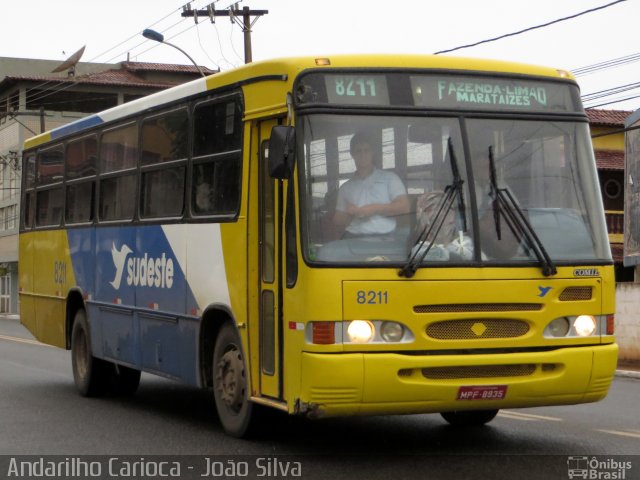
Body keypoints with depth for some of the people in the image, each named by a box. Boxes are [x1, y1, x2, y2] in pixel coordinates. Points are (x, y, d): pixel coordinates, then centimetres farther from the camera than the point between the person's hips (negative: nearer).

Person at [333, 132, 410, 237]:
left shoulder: (389, 178, 12)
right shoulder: (345, 188, 20)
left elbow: (404, 207, 2)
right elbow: (338, 222, 19)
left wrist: (375, 209, -8)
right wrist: (349, 215, -3)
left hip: (384, 237, -2)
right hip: (353, 238, 2)